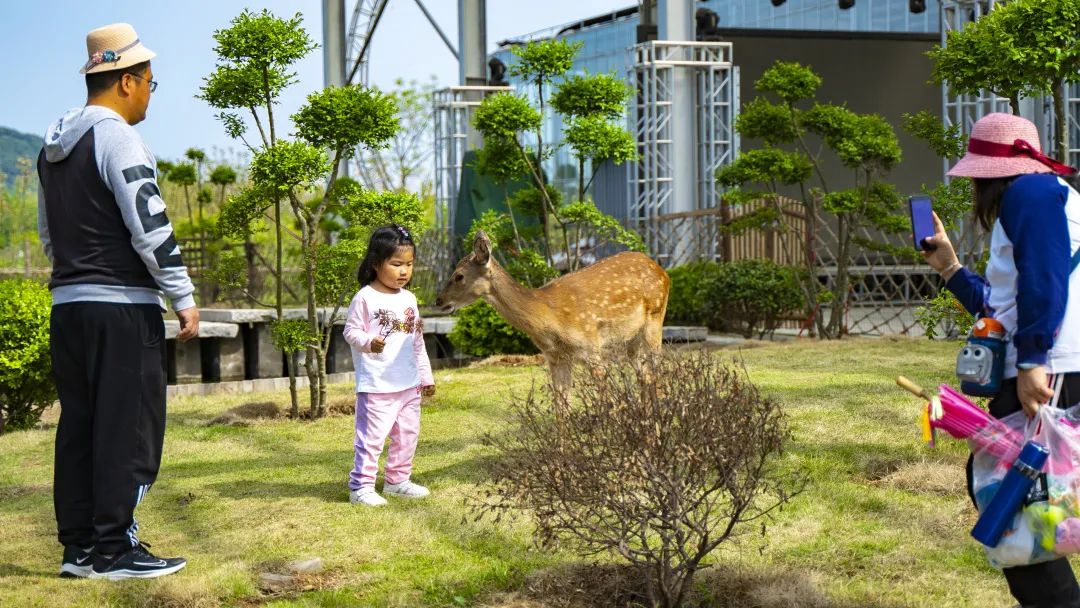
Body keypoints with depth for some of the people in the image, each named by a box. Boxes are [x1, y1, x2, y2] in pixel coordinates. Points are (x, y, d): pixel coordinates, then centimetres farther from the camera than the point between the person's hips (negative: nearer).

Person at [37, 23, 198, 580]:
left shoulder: (53, 147, 16)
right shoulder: (117, 138, -12)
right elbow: (150, 227, -17)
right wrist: (183, 298, -11)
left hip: (68, 304, 9)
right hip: (122, 306, -8)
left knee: (79, 425, 10)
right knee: (127, 429, -4)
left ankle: (78, 545, 13)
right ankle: (113, 549, -2)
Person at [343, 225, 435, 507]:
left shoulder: (409, 299, 10)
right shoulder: (365, 298, -10)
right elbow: (351, 330, -9)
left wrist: (426, 377, 18)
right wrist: (368, 342, -30)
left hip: (409, 384, 7)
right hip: (376, 385, -7)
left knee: (408, 434, 15)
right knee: (372, 436, -7)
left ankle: (397, 480, 28)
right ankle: (360, 486, 0)